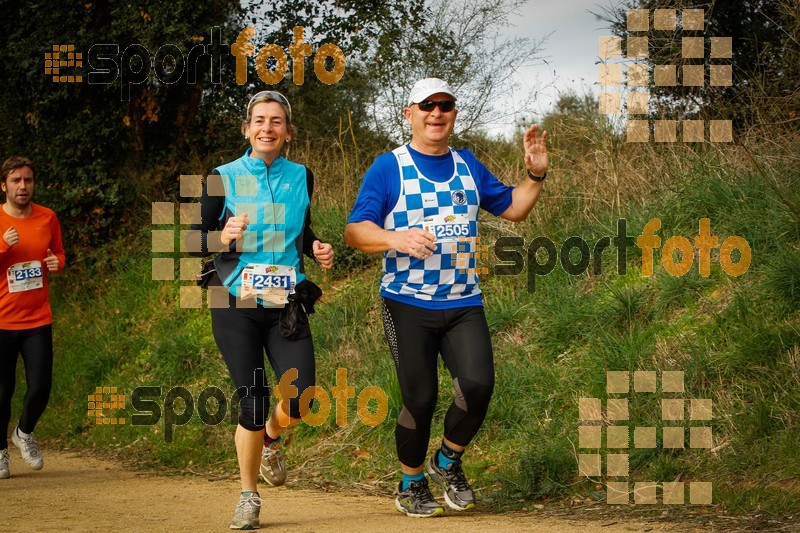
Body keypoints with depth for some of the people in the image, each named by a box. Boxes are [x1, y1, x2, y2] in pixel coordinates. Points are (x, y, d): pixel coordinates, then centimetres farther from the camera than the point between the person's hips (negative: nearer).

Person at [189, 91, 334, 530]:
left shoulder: (300, 177, 8)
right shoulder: (224, 178, 0)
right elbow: (196, 239, 2)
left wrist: (317, 249, 2)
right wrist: (225, 236, -19)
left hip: (287, 307, 2)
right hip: (237, 308, -2)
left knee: (300, 401, -14)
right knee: (252, 404, -6)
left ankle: (270, 440, 22)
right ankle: (248, 496, 14)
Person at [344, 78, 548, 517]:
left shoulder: (468, 165, 13)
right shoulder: (389, 167, -2)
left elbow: (512, 209, 21)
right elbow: (355, 231, -8)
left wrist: (536, 175, 4)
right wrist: (397, 238, -26)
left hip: (464, 304, 3)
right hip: (408, 304, -3)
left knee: (478, 385, -14)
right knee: (420, 399, -4)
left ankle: (448, 462, 13)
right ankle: (411, 485, 19)